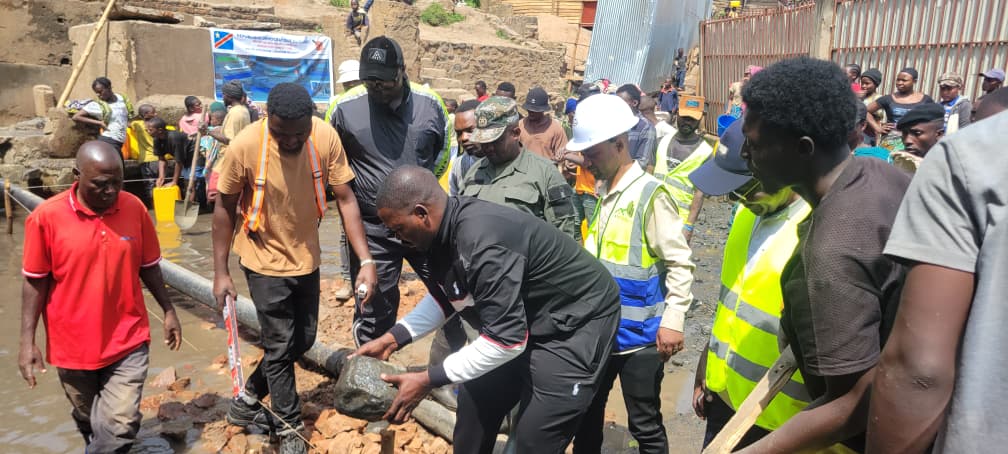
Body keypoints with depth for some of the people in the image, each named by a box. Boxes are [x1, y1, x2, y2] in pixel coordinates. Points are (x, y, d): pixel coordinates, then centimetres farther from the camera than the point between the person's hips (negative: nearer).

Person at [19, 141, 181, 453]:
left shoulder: (135, 208, -7)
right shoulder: (46, 216, -13)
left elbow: (148, 267, 4)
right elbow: (35, 281, -6)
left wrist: (168, 310, 8)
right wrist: (27, 341, -8)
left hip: (128, 341, 0)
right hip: (73, 344, 0)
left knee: (121, 425, -6)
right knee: (88, 421, 21)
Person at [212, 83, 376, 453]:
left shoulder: (326, 138, -18)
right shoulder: (244, 147, -24)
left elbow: (345, 199, -12)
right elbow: (224, 209, -10)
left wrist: (366, 260, -20)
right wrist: (220, 272, -7)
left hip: (306, 259, 4)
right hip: (266, 262, -4)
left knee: (303, 341, 16)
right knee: (280, 346, 3)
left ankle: (247, 401, 38)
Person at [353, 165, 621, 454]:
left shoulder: (482, 244, -34)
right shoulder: (447, 228, -6)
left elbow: (507, 339, -30)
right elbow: (443, 298, 11)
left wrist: (428, 380, -24)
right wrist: (393, 338, 1)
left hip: (576, 321, -9)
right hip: (524, 319, 9)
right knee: (476, 402, 13)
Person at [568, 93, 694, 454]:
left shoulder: (651, 194, -15)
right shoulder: (600, 192, 7)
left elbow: (679, 264, -14)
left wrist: (673, 320, -19)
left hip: (639, 335, -7)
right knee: (586, 413, 20)